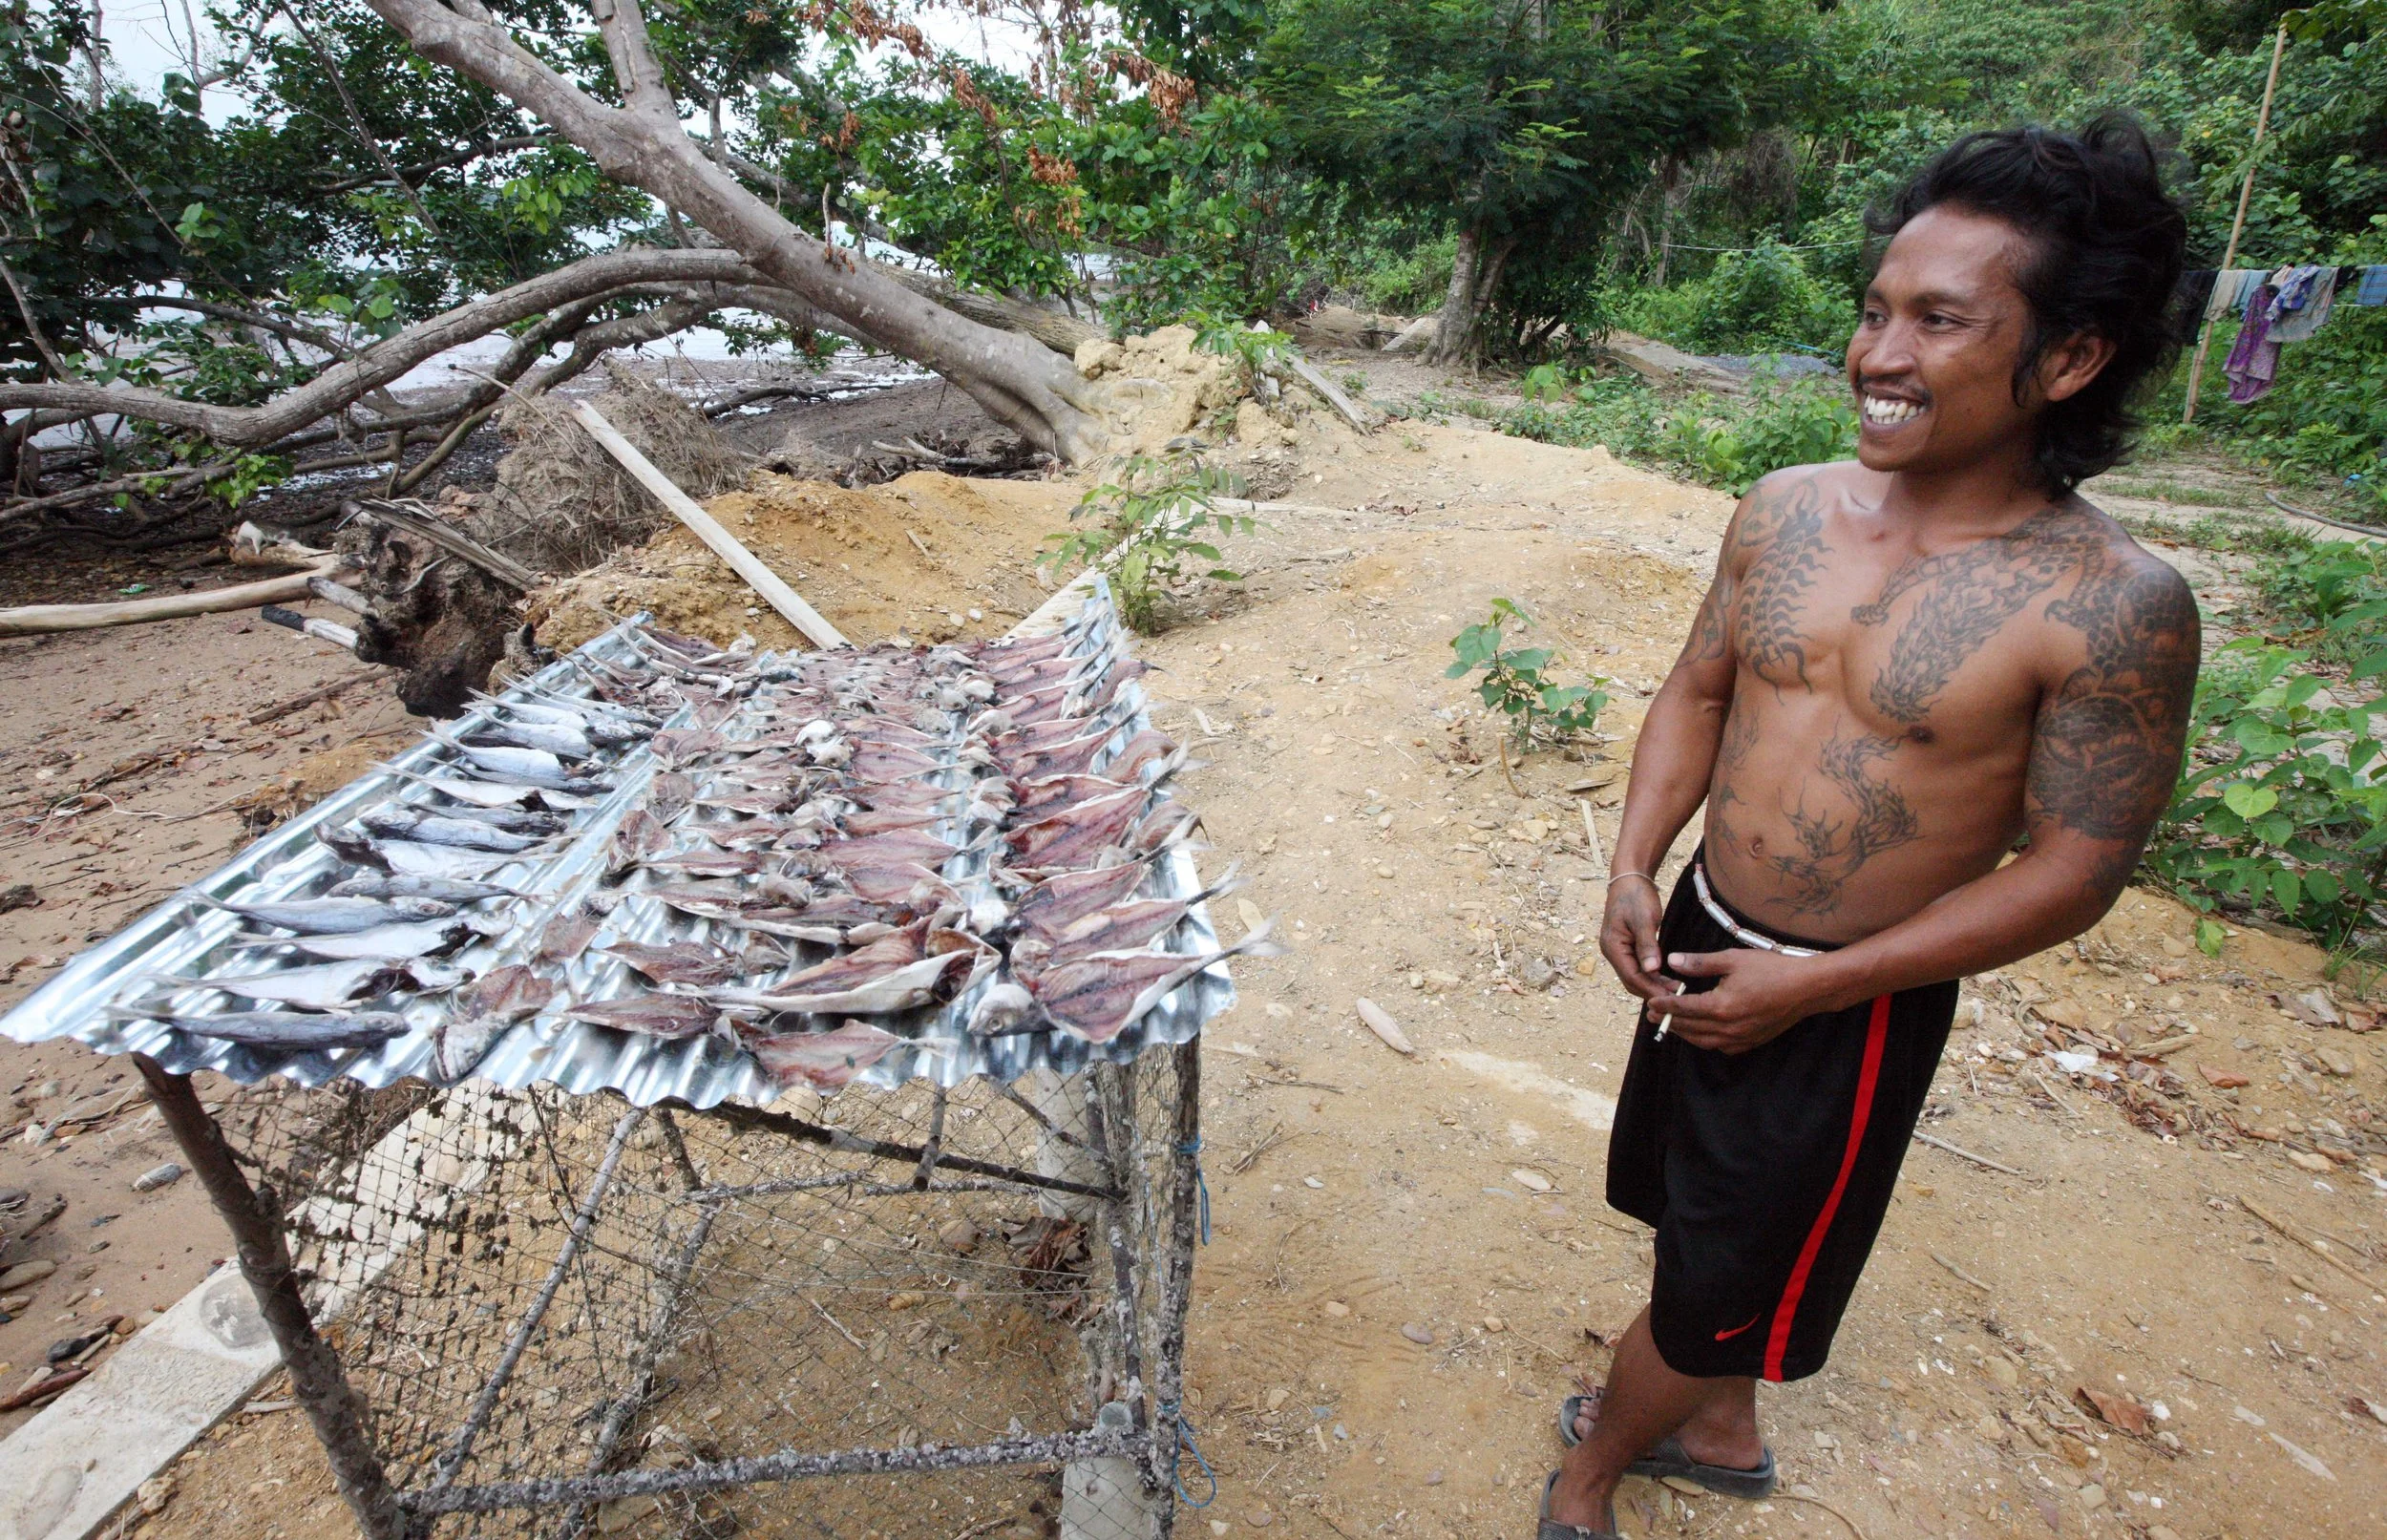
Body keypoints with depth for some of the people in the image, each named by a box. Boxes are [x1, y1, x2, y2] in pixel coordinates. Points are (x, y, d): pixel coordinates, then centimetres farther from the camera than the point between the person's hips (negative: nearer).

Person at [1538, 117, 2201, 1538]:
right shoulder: (1785, 511, -7)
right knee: (1692, 1203, 26)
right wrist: (1635, 869, -8)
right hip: (1698, 940, 6)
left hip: (1849, 1010, -5)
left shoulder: (2113, 608, -21)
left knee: (1717, 1279, 14)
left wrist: (1812, 986, -18)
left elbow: (2074, 873, -16)